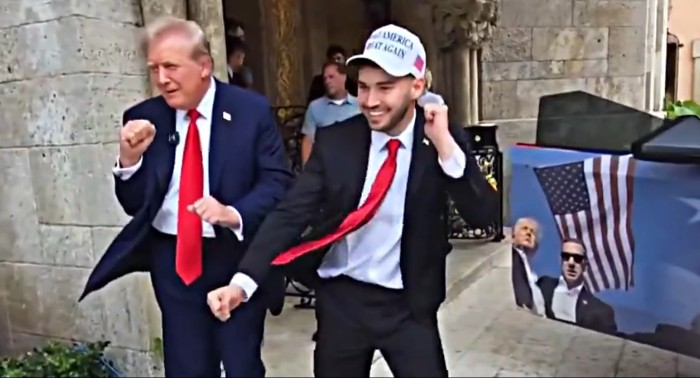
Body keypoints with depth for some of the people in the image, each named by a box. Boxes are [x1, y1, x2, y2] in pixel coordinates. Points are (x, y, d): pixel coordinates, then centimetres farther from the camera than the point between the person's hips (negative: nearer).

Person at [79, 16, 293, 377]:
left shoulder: (252, 110, -8)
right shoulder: (142, 119, -1)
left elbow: (278, 182, -9)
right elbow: (134, 205, 1)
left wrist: (234, 213, -27)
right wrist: (129, 158, -18)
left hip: (238, 256, -2)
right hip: (172, 260, 2)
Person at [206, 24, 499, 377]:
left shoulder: (444, 139, -8)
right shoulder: (334, 140, -7)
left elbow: (484, 216, -14)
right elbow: (291, 213, -10)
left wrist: (446, 147, -26)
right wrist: (242, 281, -22)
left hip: (408, 305, -1)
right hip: (340, 299, 1)